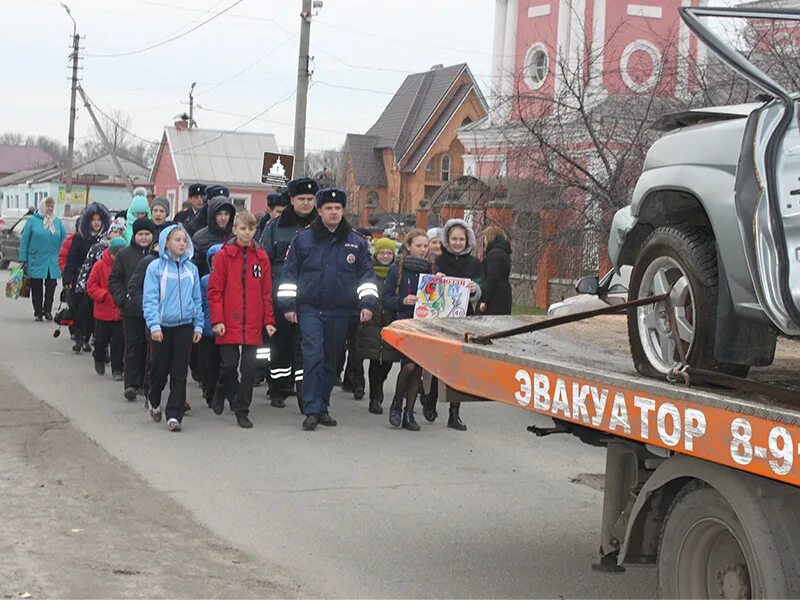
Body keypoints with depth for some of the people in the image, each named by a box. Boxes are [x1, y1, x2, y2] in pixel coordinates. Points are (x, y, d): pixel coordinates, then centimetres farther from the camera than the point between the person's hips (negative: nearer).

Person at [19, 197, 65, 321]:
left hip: (53, 263, 2)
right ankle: (38, 312, 13)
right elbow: (24, 240, -1)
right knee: (37, 288, 5)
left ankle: (47, 311, 15)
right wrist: (23, 259, -5)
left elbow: (63, 240, 9)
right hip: (36, 262, -2)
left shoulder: (57, 222, 6)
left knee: (51, 287, 3)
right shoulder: (33, 221, -1)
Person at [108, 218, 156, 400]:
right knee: (133, 345, -2)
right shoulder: (125, 254, 6)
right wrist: (121, 299, -4)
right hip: (132, 309, 0)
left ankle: (147, 383, 16)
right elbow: (114, 279, 9)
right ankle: (131, 384, 0)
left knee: (151, 346, 5)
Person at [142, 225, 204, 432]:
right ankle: (153, 402, 35)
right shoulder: (156, 267, -5)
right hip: (162, 327, -3)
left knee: (179, 372, 1)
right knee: (160, 368, 8)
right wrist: (154, 325, -16)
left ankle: (174, 415, 5)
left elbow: (197, 299, 11)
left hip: (184, 326, 3)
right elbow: (150, 299, -8)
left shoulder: (191, 268, 6)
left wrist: (198, 325, 6)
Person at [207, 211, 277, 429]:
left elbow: (266, 292, 10)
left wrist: (268, 320, 5)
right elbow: (215, 290, -2)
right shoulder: (224, 255, 0)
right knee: (229, 364, 1)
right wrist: (217, 319, -9)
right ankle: (221, 393, 31)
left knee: (250, 367, 1)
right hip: (229, 324, -2)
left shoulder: (262, 257, 8)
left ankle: (242, 411, 11)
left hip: (253, 325, 2)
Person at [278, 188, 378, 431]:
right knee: (313, 356, -14)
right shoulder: (303, 239, 2)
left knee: (331, 361, 9)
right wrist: (288, 305, 0)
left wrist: (368, 303, -1)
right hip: (310, 308, -2)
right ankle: (312, 410, -12)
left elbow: (366, 274, 9)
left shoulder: (356, 242, 7)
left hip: (340, 311, 3)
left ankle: (322, 408, 20)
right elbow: (290, 272, 4)